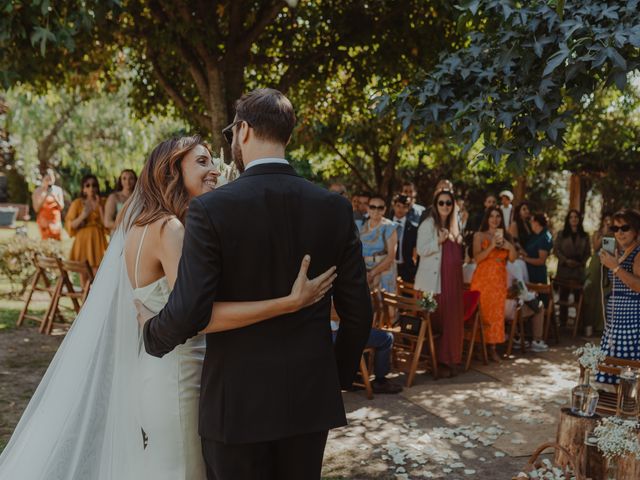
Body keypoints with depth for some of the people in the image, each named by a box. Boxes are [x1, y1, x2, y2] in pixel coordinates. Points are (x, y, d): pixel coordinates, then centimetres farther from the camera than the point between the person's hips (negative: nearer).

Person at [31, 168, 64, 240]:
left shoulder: (58, 190, 3)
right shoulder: (37, 191, -2)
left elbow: (61, 207, 3)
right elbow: (36, 209, -5)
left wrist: (55, 197, -14)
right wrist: (44, 197, -15)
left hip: (55, 220, 2)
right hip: (44, 220, -2)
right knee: (46, 240, -14)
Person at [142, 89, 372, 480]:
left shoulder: (211, 209, -15)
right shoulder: (336, 208, -3)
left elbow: (189, 313, -18)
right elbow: (358, 311, 0)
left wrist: (151, 334, 4)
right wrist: (340, 373, 16)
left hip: (237, 399, -3)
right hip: (311, 397, 4)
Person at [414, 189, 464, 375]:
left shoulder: (453, 226, 19)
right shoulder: (428, 224, -2)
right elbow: (421, 250, -12)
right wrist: (439, 241, -22)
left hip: (452, 279, 6)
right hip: (434, 280, -6)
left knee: (453, 319, 3)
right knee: (437, 319, -6)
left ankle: (450, 360, 11)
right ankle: (437, 361, 3)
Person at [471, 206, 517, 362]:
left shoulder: (506, 236, 12)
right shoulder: (479, 235, 1)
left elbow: (512, 259, 6)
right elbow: (477, 258, -10)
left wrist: (510, 247, -12)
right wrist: (491, 246, -20)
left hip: (499, 280, 3)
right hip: (483, 278, -3)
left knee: (496, 313, 2)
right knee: (482, 312, -4)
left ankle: (492, 347, 6)